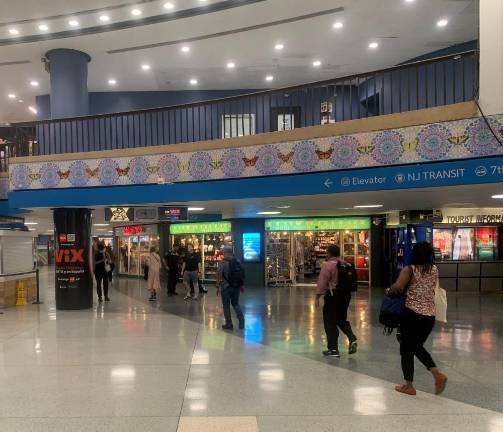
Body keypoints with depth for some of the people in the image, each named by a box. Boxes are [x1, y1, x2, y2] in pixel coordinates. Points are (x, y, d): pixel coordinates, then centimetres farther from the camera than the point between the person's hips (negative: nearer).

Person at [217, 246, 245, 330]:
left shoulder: (223, 262, -11)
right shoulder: (238, 262, 5)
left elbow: (219, 275, -14)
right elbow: (242, 275, 10)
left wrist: (218, 287, -8)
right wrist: (242, 285, 18)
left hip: (226, 287, -5)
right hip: (236, 287, 5)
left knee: (226, 305, 7)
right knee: (236, 304, 17)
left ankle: (229, 324, 11)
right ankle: (241, 321, 1)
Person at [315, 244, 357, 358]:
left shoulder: (327, 265, -12)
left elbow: (322, 282, -15)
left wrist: (318, 297, -9)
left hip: (333, 294, -7)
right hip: (346, 293, 7)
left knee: (330, 323, 3)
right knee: (342, 319, 23)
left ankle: (333, 349, 5)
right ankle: (352, 339, 4)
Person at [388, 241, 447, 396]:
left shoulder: (410, 269, -11)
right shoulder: (435, 270, 6)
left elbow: (397, 287, -24)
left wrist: (389, 291, -3)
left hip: (412, 314, -6)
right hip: (430, 316, 6)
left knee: (407, 349, 8)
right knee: (417, 346, 24)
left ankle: (409, 386, 14)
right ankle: (437, 374, 9)